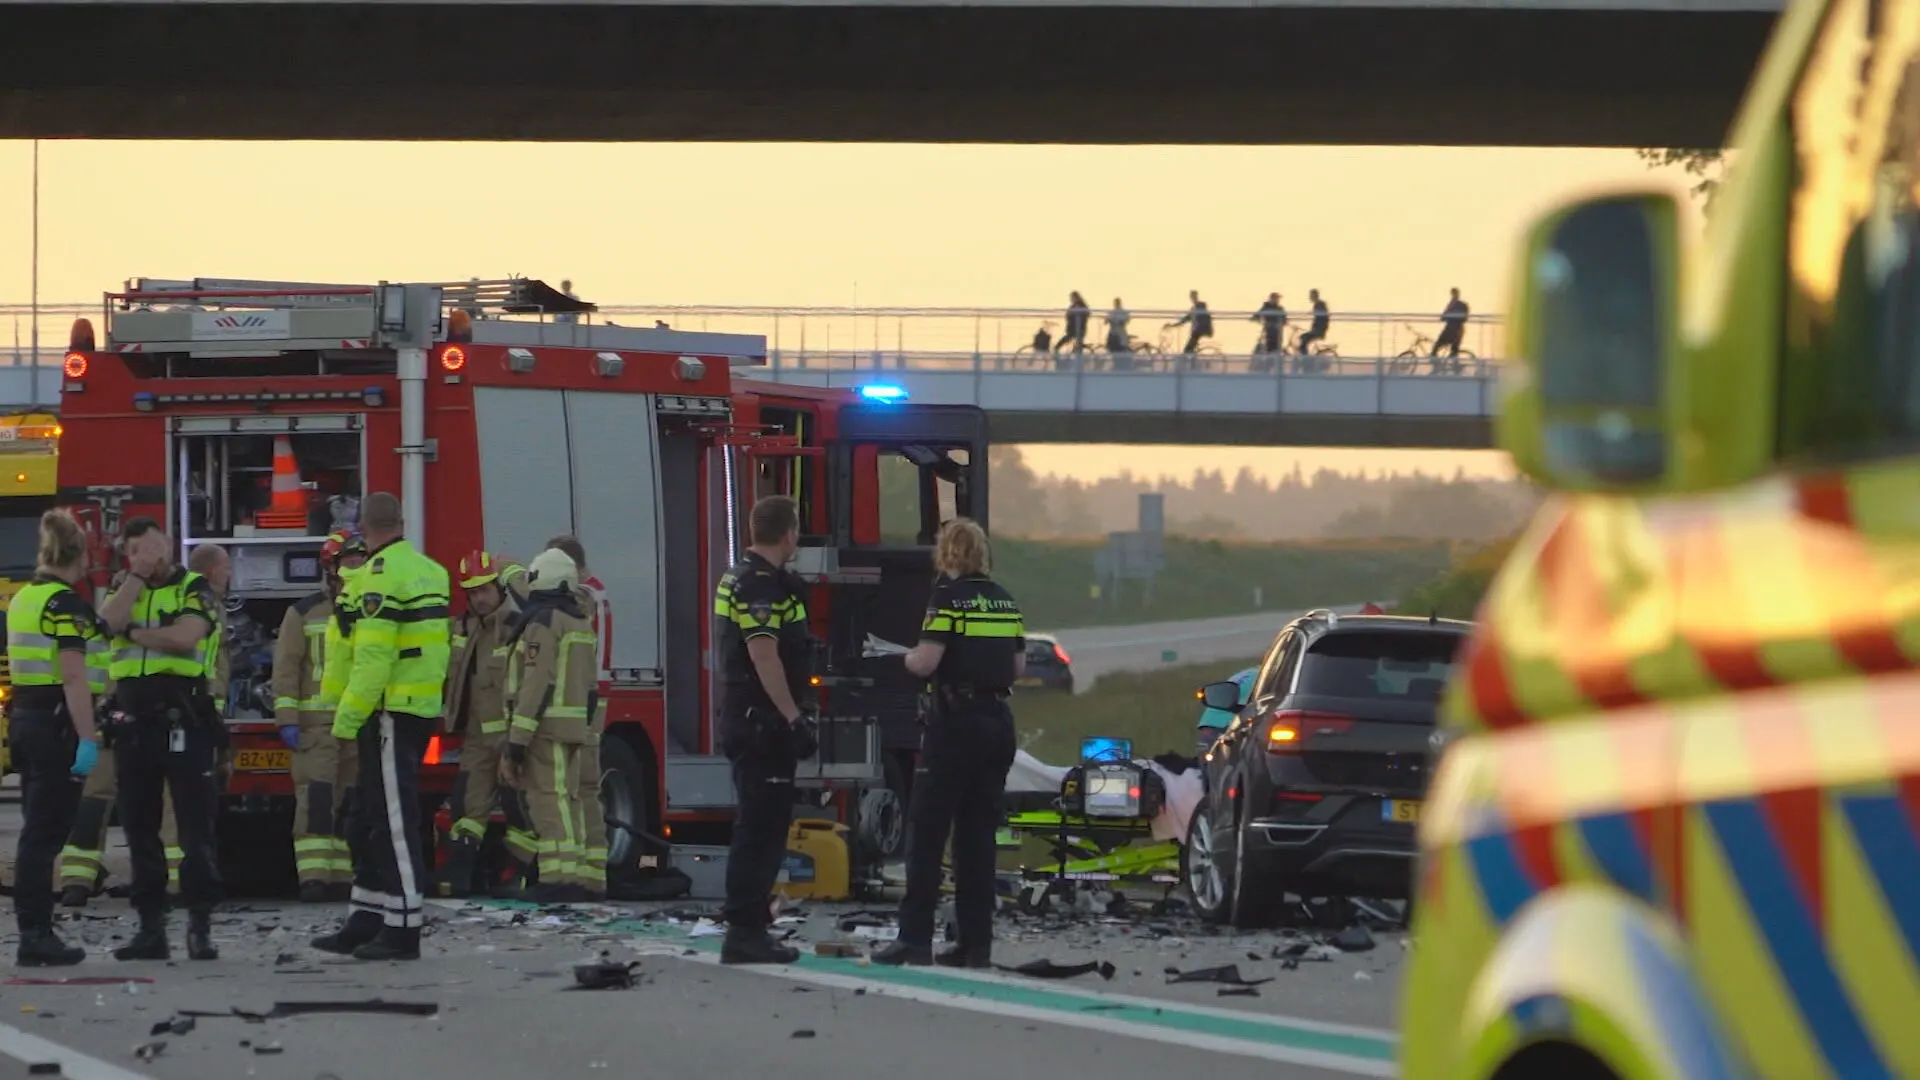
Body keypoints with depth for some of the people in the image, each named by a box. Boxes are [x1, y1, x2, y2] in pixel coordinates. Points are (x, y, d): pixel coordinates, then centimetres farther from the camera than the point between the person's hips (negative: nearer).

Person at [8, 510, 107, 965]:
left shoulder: (23, 598, 14)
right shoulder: (65, 603, -14)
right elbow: (73, 677, -20)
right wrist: (88, 739, -22)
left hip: (24, 719, 9)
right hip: (56, 723, -9)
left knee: (38, 830, 11)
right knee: (44, 833, -8)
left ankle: (34, 933, 12)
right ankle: (36, 937, -8)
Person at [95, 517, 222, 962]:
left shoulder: (194, 589, 2)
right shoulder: (124, 592, 16)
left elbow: (187, 636, -15)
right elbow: (111, 621, -6)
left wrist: (134, 633, -5)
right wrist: (137, 576, -4)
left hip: (184, 720, -5)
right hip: (133, 721, 5)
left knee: (196, 825, -7)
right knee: (140, 828, 7)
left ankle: (200, 926, -6)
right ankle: (151, 928, 11)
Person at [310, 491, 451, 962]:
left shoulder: (381, 575, -14)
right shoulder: (430, 571, 14)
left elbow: (374, 655, -20)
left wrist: (348, 717, -17)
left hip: (391, 710, -9)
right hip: (423, 707, 9)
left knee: (393, 822, -7)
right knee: (371, 822, 15)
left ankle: (402, 929, -8)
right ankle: (365, 922, 18)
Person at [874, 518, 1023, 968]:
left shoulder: (948, 597, -9)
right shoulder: (1004, 600, 11)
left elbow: (926, 661, -16)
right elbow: (1018, 667, 14)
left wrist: (908, 659, 5)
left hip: (954, 723, -6)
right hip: (997, 722, 6)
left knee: (926, 833, -2)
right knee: (979, 835, 9)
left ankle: (915, 938, -6)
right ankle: (976, 943, 7)